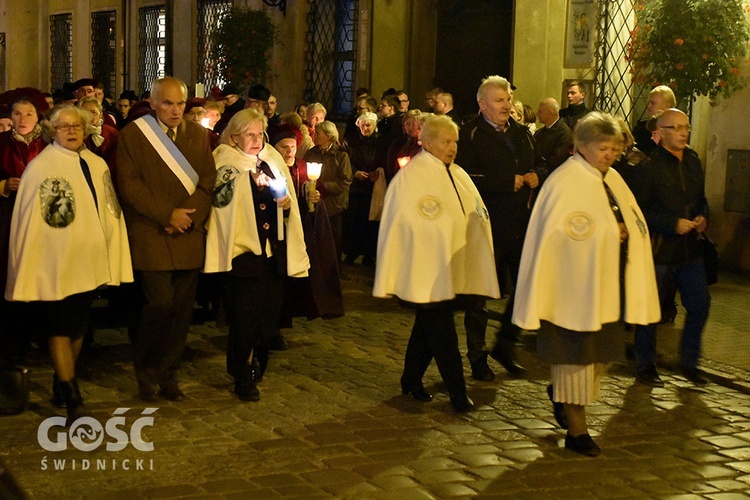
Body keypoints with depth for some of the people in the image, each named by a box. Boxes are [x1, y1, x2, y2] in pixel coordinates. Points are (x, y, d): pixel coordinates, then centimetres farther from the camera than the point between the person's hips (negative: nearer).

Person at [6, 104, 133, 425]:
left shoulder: (97, 165, 7)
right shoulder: (40, 167, -10)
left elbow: (110, 211, 10)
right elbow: (29, 219, -11)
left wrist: (113, 258, 7)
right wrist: (28, 268, -13)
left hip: (89, 261, 6)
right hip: (56, 263, -6)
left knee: (78, 326, 16)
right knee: (60, 327, -3)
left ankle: (63, 383, 34)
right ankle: (73, 401, -1)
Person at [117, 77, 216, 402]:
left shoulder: (198, 134, 11)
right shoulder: (132, 135, 0)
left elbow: (208, 181, 5)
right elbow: (129, 184, -6)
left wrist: (189, 216, -10)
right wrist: (168, 214, -12)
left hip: (189, 235, 4)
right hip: (151, 237, -4)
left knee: (182, 309, 4)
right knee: (160, 304, -12)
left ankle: (168, 376, 17)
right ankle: (145, 371, 10)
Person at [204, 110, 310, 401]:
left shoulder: (273, 159, 12)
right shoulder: (225, 162, -1)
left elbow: (290, 203, 17)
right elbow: (220, 203, -3)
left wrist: (287, 202, -4)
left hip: (274, 249, 5)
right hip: (242, 249, -4)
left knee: (269, 311, 7)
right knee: (244, 314, -5)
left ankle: (255, 363, 29)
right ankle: (244, 377, 9)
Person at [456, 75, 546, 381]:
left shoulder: (522, 134, 15)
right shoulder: (471, 135, -7)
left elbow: (542, 166, 23)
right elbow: (468, 177, -20)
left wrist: (536, 175, -1)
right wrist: (510, 181, -18)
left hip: (522, 226, 6)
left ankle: (505, 345, 28)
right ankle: (477, 357, 17)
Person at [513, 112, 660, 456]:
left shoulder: (612, 179, 10)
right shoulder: (565, 182, -14)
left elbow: (633, 224, 18)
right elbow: (554, 233, -17)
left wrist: (623, 232, -1)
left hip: (608, 284, 8)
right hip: (576, 284, -8)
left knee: (601, 350, 14)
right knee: (577, 353, -1)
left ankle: (560, 393, 39)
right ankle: (576, 430, 9)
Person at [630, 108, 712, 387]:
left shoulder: (693, 161, 11)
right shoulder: (648, 167, -10)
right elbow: (639, 210, -12)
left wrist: (702, 218, 2)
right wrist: (673, 224, -17)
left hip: (690, 248, 6)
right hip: (659, 249, -6)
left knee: (700, 304, 6)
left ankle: (689, 363, 23)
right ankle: (645, 368, 18)